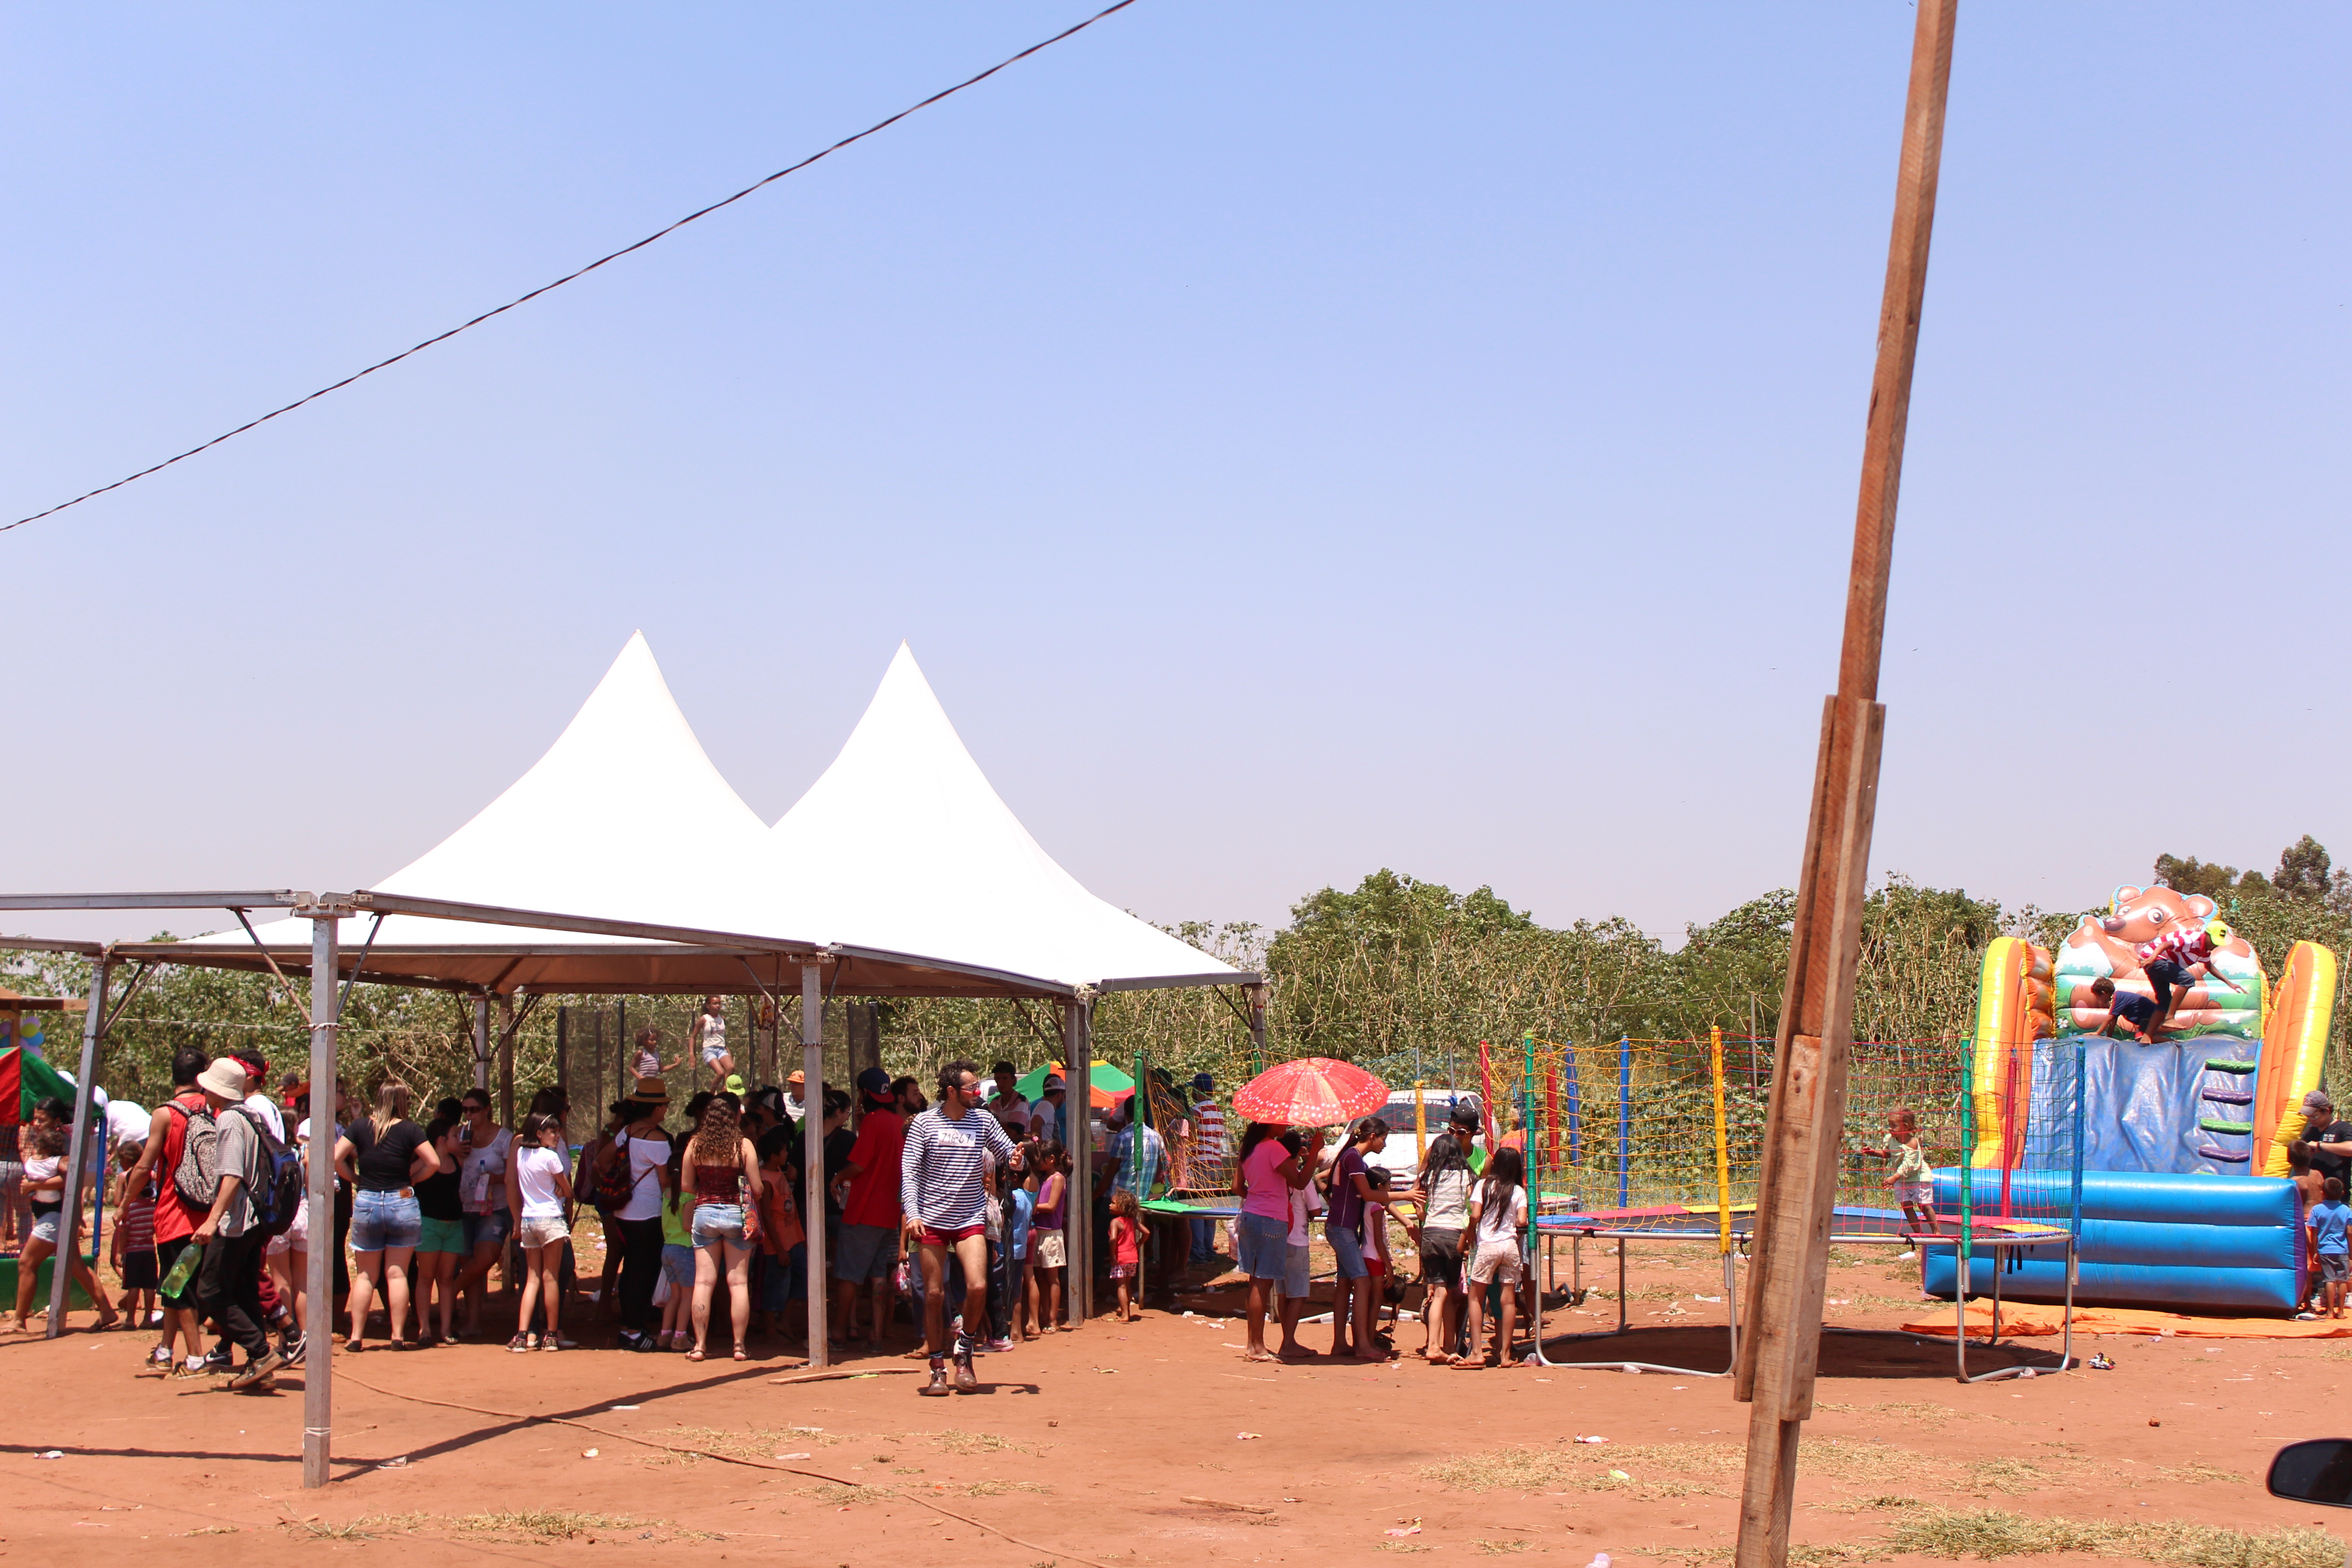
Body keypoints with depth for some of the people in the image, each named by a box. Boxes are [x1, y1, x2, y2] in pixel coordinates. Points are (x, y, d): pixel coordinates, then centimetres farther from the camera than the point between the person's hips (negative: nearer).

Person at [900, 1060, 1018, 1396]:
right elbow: (909, 1170, -5)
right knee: (934, 1295, 1)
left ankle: (964, 1353, 8)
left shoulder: (984, 1122, 5)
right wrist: (912, 1213, -17)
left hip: (971, 1219, 1)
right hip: (932, 1219, -1)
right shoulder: (924, 1123, -2)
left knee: (978, 1286, -15)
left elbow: (1011, 1154, 12)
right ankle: (938, 1369, 13)